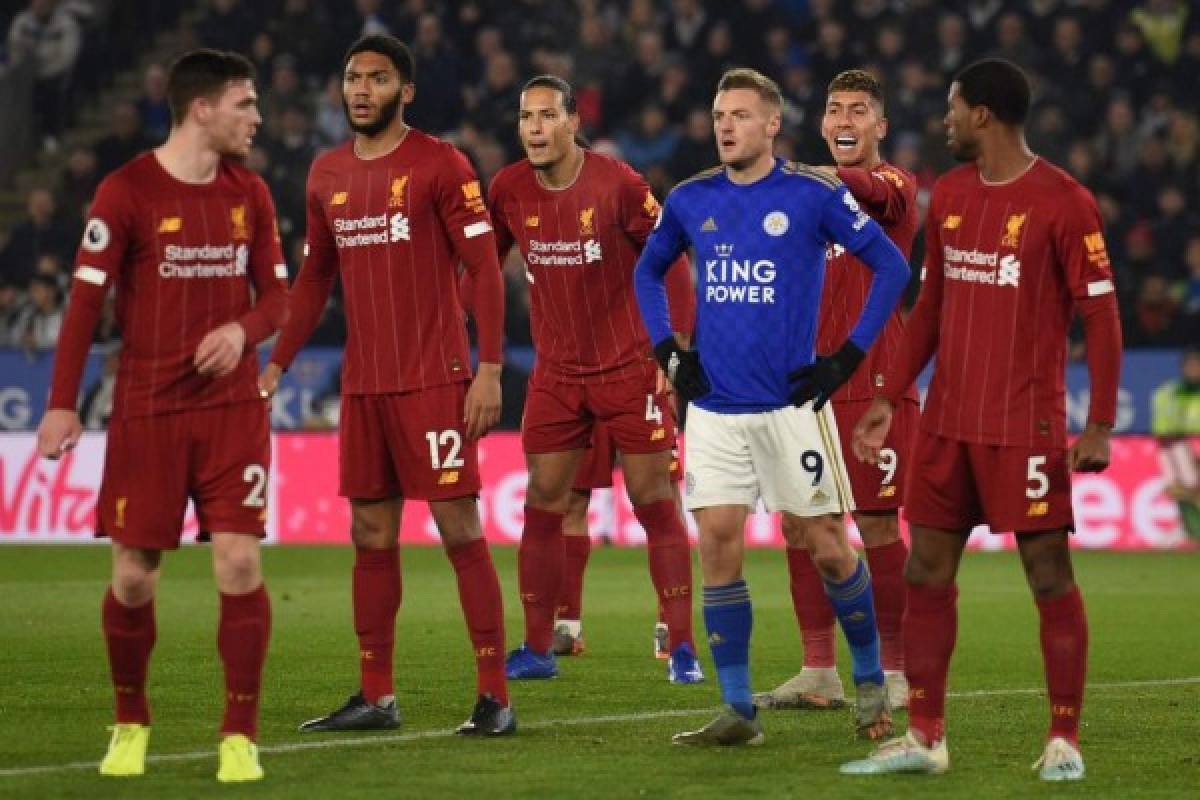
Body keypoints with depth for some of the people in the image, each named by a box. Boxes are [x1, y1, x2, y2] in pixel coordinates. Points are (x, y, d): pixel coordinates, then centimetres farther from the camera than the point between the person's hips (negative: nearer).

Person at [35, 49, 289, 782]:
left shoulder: (249, 193, 7)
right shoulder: (127, 192, -7)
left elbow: (276, 293, 11)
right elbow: (86, 300, -7)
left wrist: (244, 328, -11)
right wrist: (63, 404, -12)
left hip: (233, 407, 3)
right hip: (146, 412, -3)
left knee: (240, 563, -9)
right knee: (134, 576, 1)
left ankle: (241, 736, 0)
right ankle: (131, 724, 23)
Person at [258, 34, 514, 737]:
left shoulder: (441, 165, -6)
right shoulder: (328, 175, 12)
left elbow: (485, 269, -8)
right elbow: (315, 278, 22)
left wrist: (490, 370, -14)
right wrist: (277, 364, 17)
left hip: (435, 381, -6)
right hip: (363, 383, 6)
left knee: (461, 531, -7)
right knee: (372, 536, 9)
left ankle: (495, 697, -4)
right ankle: (376, 698, 15)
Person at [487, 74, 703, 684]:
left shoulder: (617, 184, -13)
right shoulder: (508, 189, -2)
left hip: (630, 368, -4)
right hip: (555, 373, 4)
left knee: (656, 505, -3)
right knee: (541, 508, 3)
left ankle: (682, 648, 1)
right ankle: (536, 649, 10)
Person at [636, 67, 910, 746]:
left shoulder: (813, 194, -5)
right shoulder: (691, 201, 7)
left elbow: (892, 266, -1)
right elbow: (648, 271, 24)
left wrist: (848, 358, -6)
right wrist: (668, 352, 11)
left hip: (793, 404, -3)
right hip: (715, 406, 3)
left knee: (830, 550, 0)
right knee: (718, 546, -4)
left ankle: (871, 680, 20)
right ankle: (738, 711, 2)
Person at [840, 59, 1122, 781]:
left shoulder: (1062, 202, -9)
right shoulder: (949, 194, 11)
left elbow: (1101, 314, -9)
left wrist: (1100, 426, -15)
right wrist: (891, 397, 15)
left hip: (1026, 425, -7)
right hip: (948, 419, 7)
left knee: (1049, 575, -3)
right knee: (927, 572, 6)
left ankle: (1065, 741, 5)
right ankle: (924, 738, 13)